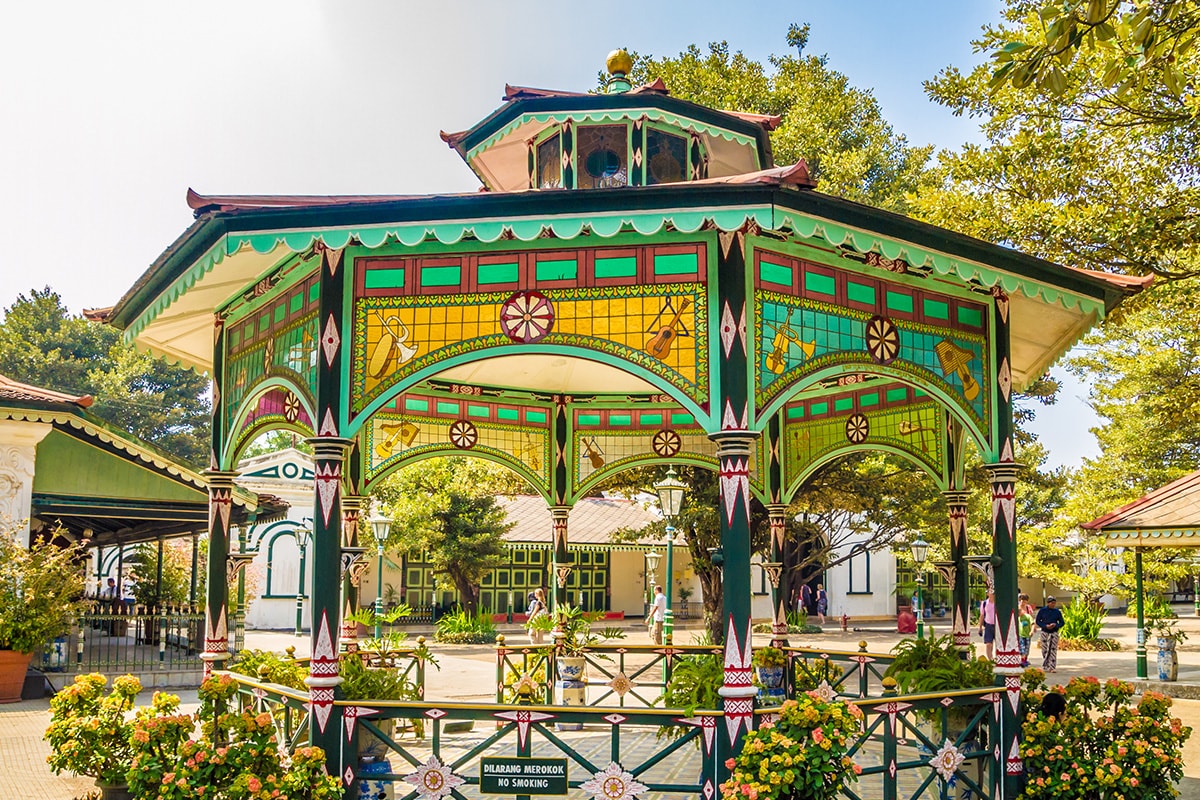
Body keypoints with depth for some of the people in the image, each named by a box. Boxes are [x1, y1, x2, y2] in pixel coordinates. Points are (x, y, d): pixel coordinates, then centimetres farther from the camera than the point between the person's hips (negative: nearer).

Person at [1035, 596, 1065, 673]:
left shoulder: (1057, 612, 3)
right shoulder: (1042, 610, 0)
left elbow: (1062, 622, 8)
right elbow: (1037, 621, 2)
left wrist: (1055, 625, -13)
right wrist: (1045, 626, -13)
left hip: (1054, 632, 0)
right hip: (1045, 632, 0)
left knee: (1053, 650, -7)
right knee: (1045, 650, 4)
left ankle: (1052, 667, -6)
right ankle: (1045, 666, 20)